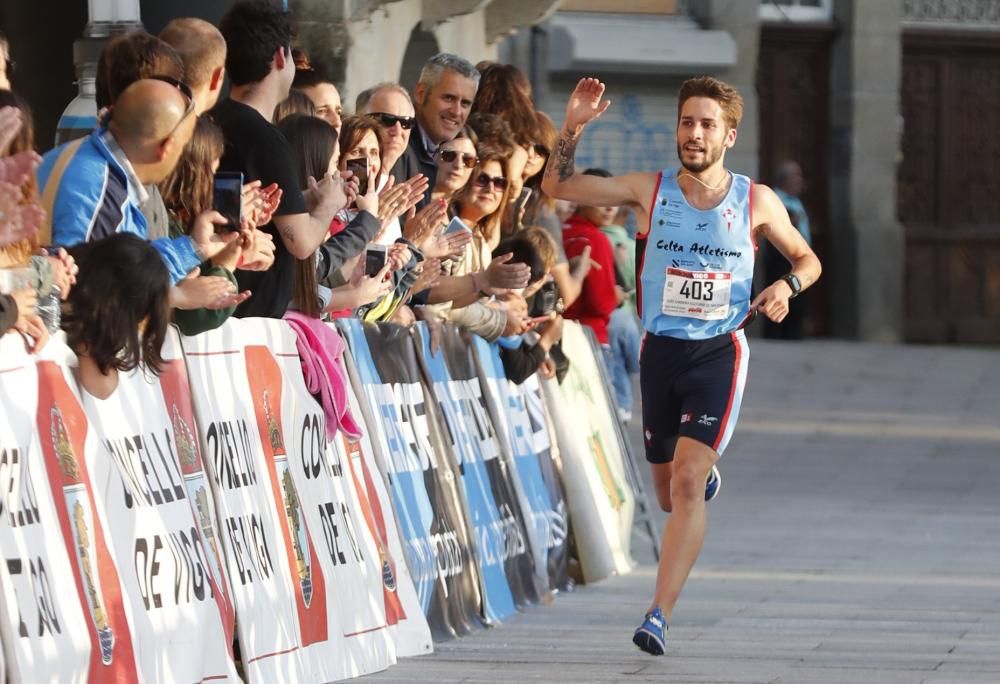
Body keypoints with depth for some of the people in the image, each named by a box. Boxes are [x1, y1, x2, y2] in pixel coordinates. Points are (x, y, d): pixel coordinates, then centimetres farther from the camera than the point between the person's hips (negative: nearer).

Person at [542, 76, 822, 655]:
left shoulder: (756, 202, -2)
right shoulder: (650, 191, 0)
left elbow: (808, 259, 12)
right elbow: (557, 186, 0)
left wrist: (788, 286, -11)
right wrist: (574, 125, -15)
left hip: (719, 354, -3)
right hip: (661, 352, 3)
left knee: (686, 485, -18)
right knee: (669, 495, 14)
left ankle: (660, 615, -19)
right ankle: (708, 473, 53)